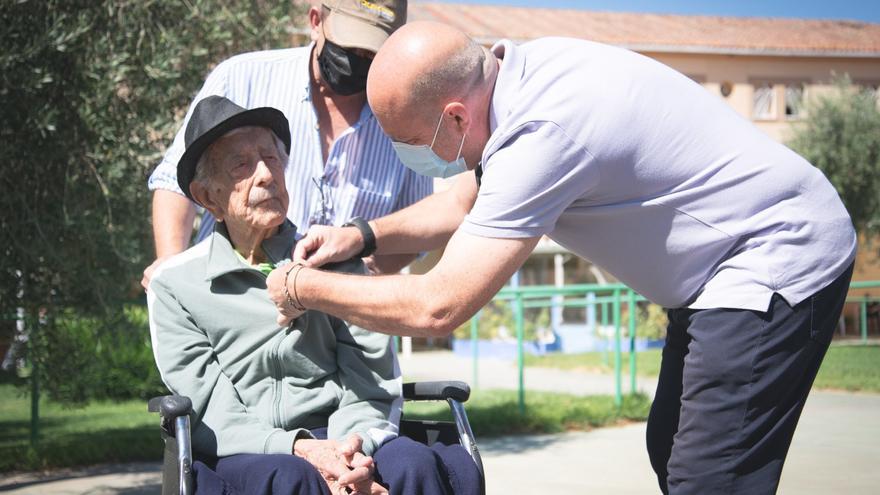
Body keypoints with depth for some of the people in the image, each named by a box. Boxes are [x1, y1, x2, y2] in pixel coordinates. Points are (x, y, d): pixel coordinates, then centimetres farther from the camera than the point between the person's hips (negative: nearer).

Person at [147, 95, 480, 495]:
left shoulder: (329, 259, 13)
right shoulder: (174, 284, 8)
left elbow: (372, 378, 7)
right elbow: (208, 409, -1)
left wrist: (351, 446, -15)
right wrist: (301, 450, -19)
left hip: (337, 440, 2)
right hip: (240, 453, -2)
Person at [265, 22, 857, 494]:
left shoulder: (543, 134, -31)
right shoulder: (522, 67, -3)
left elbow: (435, 307, -27)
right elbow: (473, 197, 17)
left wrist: (304, 289, -14)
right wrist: (366, 235, 5)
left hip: (780, 257, -10)